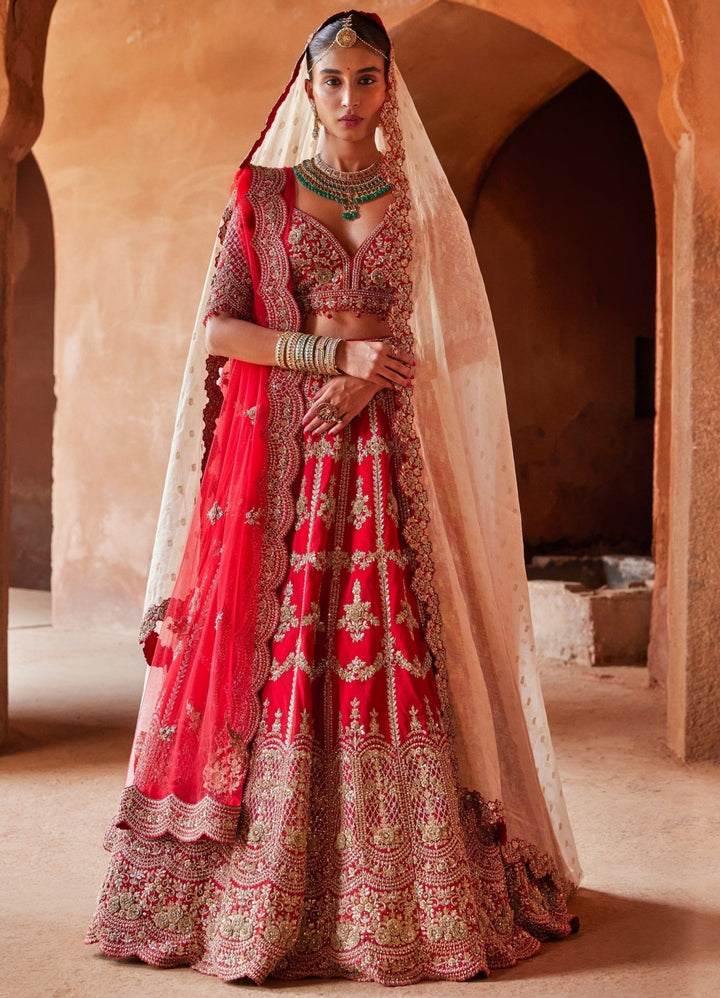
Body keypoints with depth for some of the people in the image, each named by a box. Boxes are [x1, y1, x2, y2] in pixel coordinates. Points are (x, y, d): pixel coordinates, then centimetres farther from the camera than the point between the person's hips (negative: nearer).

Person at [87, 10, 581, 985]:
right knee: (277, 653, -4)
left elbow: (453, 339, 8)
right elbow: (218, 330, 1)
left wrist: (374, 374, -10)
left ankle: (401, 901, 5)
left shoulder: (418, 200, 13)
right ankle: (262, 898, 6)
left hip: (389, 460, 1)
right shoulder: (262, 193, 9)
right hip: (281, 457, -1)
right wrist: (338, 350, -11)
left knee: (394, 655, -4)